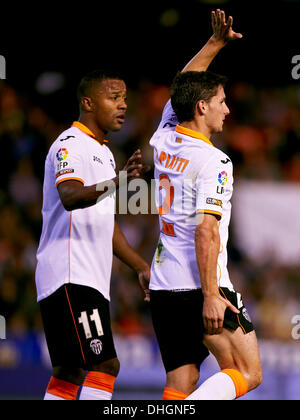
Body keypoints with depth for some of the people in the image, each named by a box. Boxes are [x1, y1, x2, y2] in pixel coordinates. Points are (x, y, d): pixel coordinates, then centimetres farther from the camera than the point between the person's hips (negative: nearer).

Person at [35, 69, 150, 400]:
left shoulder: (103, 152, 22)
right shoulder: (70, 144, -10)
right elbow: (69, 196, -30)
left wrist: (141, 267, 30)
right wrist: (117, 182, -46)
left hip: (90, 280, 10)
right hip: (70, 277, -10)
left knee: (70, 373, 8)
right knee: (105, 365, -18)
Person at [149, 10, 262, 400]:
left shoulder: (164, 140, 10)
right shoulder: (213, 162, -12)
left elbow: (182, 87, 28)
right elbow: (205, 231, -20)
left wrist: (216, 42, 30)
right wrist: (210, 296, -21)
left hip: (163, 286, 8)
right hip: (197, 286, -8)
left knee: (180, 388, 5)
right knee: (248, 373, -1)